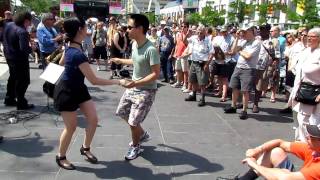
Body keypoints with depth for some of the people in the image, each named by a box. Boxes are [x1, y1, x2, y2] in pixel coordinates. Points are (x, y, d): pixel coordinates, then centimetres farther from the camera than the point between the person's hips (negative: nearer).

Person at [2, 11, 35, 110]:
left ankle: (9, 99, 34)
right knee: (23, 81, 5)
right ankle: (21, 103, 10)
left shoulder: (8, 25, 0)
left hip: (9, 56, 9)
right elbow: (24, 49, -34)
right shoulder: (22, 32, -27)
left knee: (13, 78, 24)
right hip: (19, 59, -9)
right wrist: (31, 48, -15)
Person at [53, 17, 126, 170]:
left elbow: (62, 63, 17)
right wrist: (118, 82, -26)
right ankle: (61, 157, 26)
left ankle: (85, 148, 28)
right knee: (71, 127, 3)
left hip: (78, 88, 9)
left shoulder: (73, 46, -2)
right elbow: (94, 80, -32)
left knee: (93, 119, 6)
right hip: (66, 92, -9)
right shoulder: (78, 54, -33)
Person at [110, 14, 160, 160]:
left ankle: (135, 147, 26)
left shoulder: (151, 50, -27)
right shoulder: (134, 44, 0)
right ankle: (143, 135, 40)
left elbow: (156, 74, -27)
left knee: (133, 122, -3)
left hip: (146, 91, -9)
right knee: (122, 112, 21)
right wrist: (120, 61, 26)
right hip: (133, 87, 9)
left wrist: (136, 83, -34)